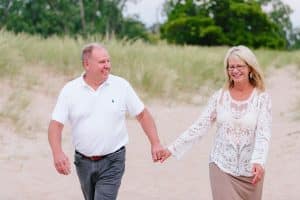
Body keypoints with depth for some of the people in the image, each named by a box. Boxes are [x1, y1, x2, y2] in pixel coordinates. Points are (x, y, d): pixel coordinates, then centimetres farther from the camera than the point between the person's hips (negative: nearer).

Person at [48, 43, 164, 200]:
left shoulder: (121, 86, -5)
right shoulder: (70, 90, -5)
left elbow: (142, 115, 4)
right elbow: (55, 125, -8)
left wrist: (155, 144, -6)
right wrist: (57, 153, -25)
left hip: (112, 162, -2)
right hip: (83, 162, 3)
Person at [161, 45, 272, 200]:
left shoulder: (262, 98, -4)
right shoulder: (219, 96, 1)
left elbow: (263, 134, -13)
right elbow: (199, 127, 0)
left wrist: (259, 161, -29)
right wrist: (172, 148, -8)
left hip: (250, 170, 0)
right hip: (222, 167, 1)